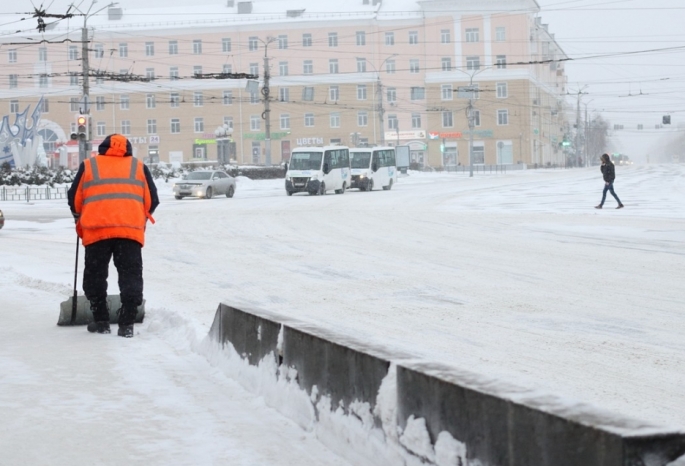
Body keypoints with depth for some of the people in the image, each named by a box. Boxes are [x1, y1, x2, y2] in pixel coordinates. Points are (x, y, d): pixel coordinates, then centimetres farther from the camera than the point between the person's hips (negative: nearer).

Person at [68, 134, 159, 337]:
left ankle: (101, 321, 12)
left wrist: (80, 222, 31)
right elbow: (152, 200, 13)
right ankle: (127, 324, -3)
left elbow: (75, 198, 16)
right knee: (130, 275, 4)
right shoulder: (139, 167, 18)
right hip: (131, 229, 0)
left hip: (96, 229, 0)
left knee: (95, 275, 12)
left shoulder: (88, 166, 16)